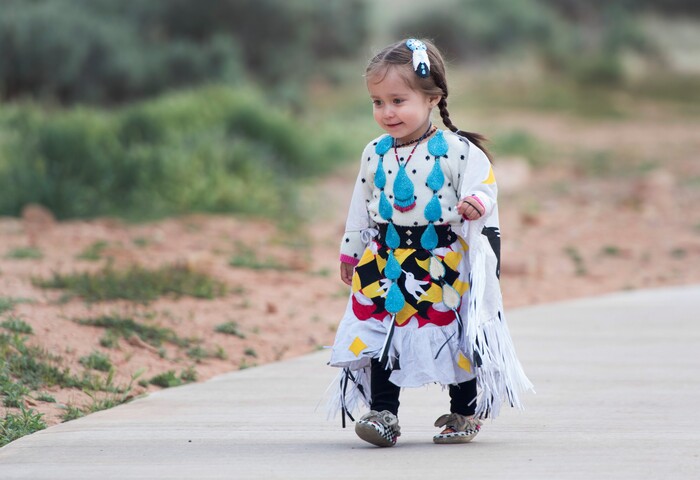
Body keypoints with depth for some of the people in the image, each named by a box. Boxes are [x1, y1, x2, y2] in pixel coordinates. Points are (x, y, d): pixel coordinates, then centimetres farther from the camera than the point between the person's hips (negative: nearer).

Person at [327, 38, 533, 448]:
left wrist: (476, 203, -35)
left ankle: (464, 413, 20)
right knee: (381, 336, -1)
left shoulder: (456, 150, -12)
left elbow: (482, 184, -12)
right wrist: (351, 252, 20)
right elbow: (361, 207, 15)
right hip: (386, 266, 4)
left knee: (457, 338, 6)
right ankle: (382, 412, 4)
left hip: (445, 266, -4)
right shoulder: (375, 154, 4)